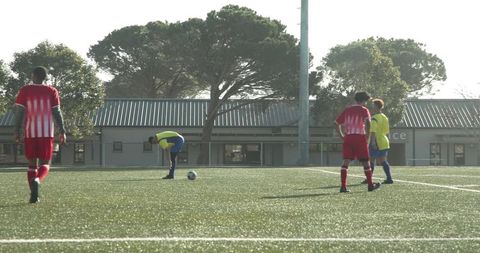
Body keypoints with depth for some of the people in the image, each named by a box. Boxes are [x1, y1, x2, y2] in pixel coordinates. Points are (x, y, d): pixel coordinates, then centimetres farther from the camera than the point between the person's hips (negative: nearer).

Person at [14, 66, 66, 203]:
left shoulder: (25, 90, 3)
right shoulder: (52, 91, 4)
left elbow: (19, 112, 0)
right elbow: (57, 112, -1)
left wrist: (17, 131, 4)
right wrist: (62, 131, 3)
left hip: (30, 133, 1)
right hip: (47, 133, -1)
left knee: (32, 164, 11)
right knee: (45, 163, 5)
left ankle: (34, 195, 4)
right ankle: (37, 180, -27)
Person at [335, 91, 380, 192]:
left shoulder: (347, 110, 14)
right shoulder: (364, 110, 0)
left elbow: (336, 123, 14)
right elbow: (367, 122, -18)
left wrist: (342, 136, 15)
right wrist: (367, 136, -9)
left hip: (348, 138, 3)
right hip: (360, 137, -3)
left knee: (346, 161, -3)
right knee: (365, 162, 9)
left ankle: (343, 186, -14)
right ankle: (370, 185, 20)